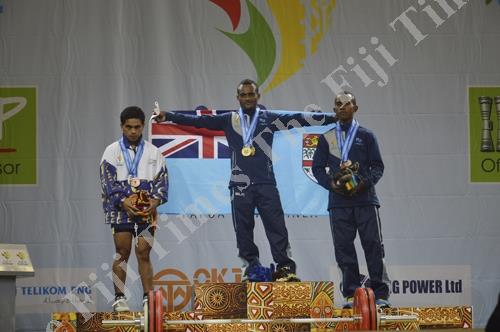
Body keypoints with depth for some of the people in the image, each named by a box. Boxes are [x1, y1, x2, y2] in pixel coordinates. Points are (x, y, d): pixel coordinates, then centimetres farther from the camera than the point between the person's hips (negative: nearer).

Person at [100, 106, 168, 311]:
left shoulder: (153, 152, 12)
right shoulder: (112, 152, 5)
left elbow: (162, 179, 9)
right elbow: (107, 181, -2)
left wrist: (155, 201, -8)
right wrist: (123, 202, -15)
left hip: (147, 210, 1)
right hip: (121, 209, -1)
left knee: (143, 252, -2)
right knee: (122, 253, -2)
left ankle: (148, 298, -2)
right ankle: (119, 298, 2)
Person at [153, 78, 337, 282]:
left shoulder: (269, 119, 9)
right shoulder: (229, 120, 10)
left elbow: (298, 119, 3)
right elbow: (199, 121, 7)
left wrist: (333, 119, -4)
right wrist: (169, 117, 0)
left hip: (266, 183, -1)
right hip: (240, 184, 1)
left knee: (276, 226, -6)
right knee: (243, 229, 1)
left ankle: (285, 268, -5)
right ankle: (252, 267, 8)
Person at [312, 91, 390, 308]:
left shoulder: (366, 136, 9)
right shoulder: (326, 138, 13)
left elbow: (378, 166, 6)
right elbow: (317, 167, 11)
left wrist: (366, 182, -12)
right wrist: (331, 184, -7)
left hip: (365, 198, -1)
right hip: (338, 201, 1)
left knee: (373, 245, -5)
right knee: (343, 247, -1)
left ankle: (381, 294, -3)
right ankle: (350, 294, 4)